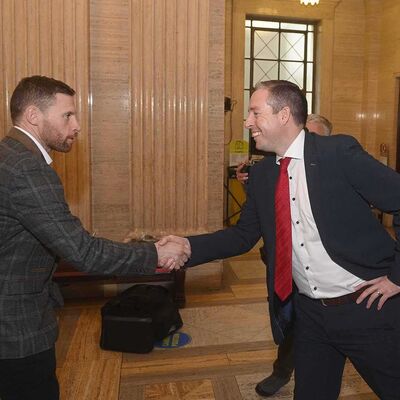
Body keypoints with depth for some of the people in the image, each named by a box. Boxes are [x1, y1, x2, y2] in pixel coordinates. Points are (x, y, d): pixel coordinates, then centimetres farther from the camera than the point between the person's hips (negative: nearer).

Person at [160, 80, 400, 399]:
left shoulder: (339, 152, -15)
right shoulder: (261, 173, 2)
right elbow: (244, 235, 6)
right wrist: (189, 245, -7)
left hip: (367, 306, -4)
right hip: (309, 312, 5)